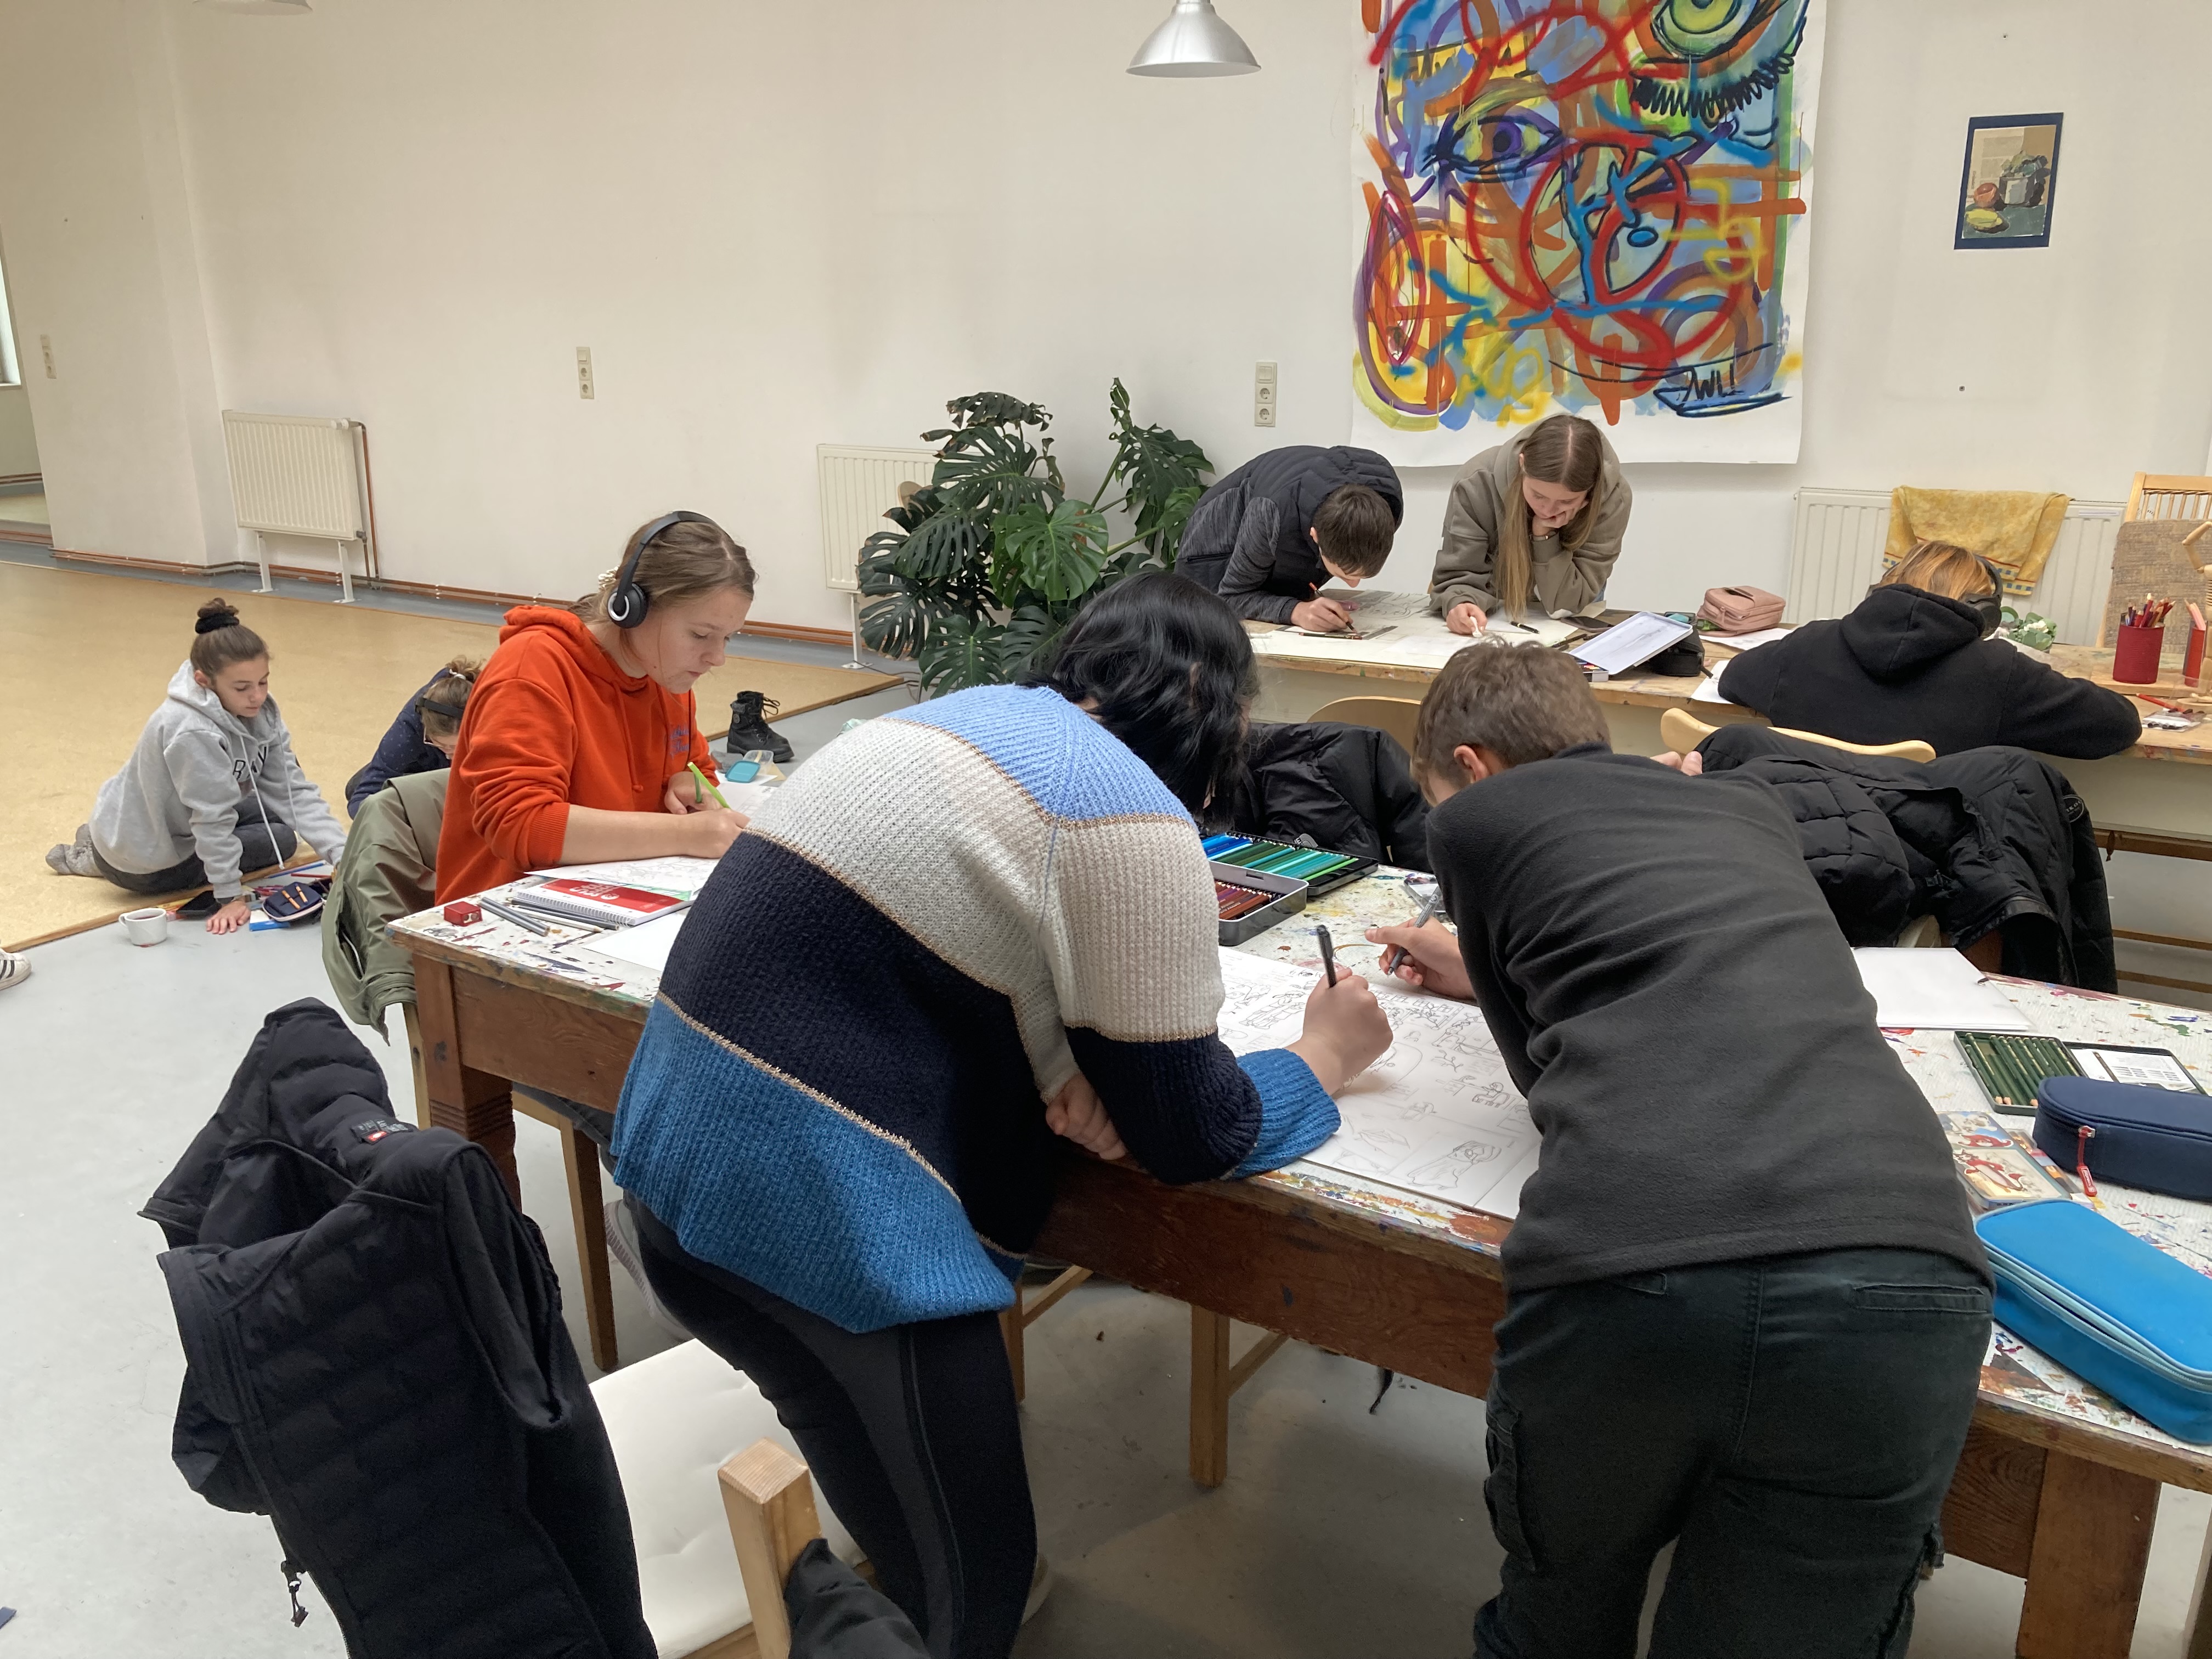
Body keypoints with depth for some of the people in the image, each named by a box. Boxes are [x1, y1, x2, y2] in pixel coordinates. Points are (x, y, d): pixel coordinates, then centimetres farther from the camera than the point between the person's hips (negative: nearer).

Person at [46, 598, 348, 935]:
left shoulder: (261, 712, -13)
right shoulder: (193, 733, -36)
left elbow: (293, 791, -14)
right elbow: (214, 819, -30)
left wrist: (342, 855, -22)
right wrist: (231, 896, -24)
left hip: (171, 821, 8)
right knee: (280, 840, 0)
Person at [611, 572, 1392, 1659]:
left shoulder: (971, 716, 13)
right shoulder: (1132, 823, -13)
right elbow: (1191, 1133, -7)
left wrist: (1059, 1058, 2)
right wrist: (1326, 1059, 11)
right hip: (826, 1212, -9)